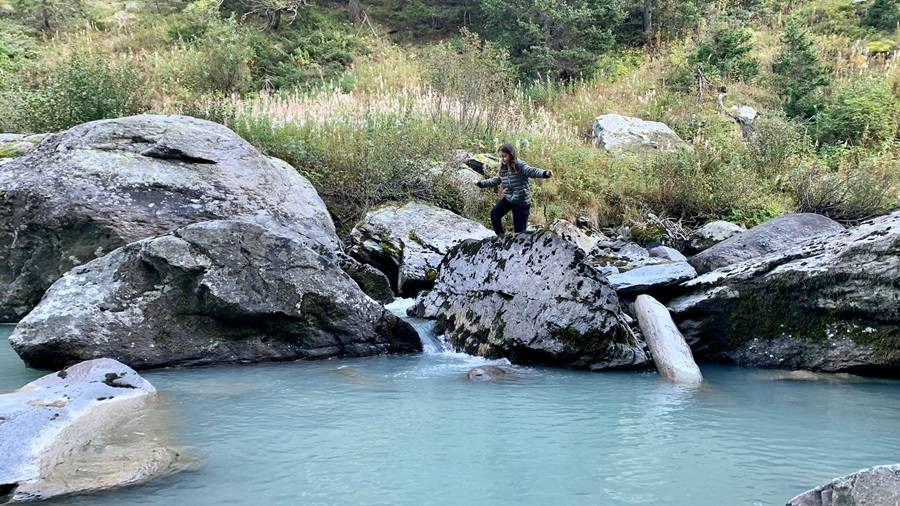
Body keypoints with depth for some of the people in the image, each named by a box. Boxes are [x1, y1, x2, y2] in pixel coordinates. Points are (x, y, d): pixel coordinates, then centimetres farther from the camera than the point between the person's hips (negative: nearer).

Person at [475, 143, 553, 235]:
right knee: (494, 214, -9)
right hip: (507, 199, 6)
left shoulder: (520, 166, -16)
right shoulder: (503, 169, 6)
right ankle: (501, 237, 6)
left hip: (521, 202, -6)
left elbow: (532, 171, -33)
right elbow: (495, 181, 21)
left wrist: (545, 173, -52)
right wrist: (481, 183, 22)